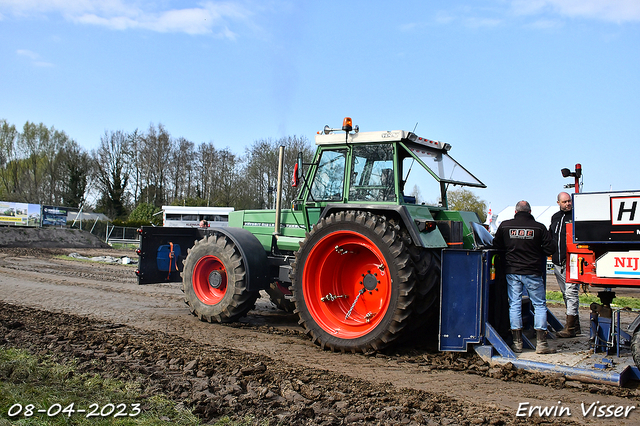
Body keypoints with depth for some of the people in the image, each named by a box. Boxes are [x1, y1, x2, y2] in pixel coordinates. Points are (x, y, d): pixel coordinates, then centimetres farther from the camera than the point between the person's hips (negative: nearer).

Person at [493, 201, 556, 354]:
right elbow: (550, 249, -5)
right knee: (540, 305, 7)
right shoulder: (539, 227, -6)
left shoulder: (505, 226, -1)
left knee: (514, 305, 8)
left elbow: (497, 246, 8)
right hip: (532, 272, -2)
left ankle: (517, 343, 10)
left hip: (512, 272, 2)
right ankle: (541, 343, 5)